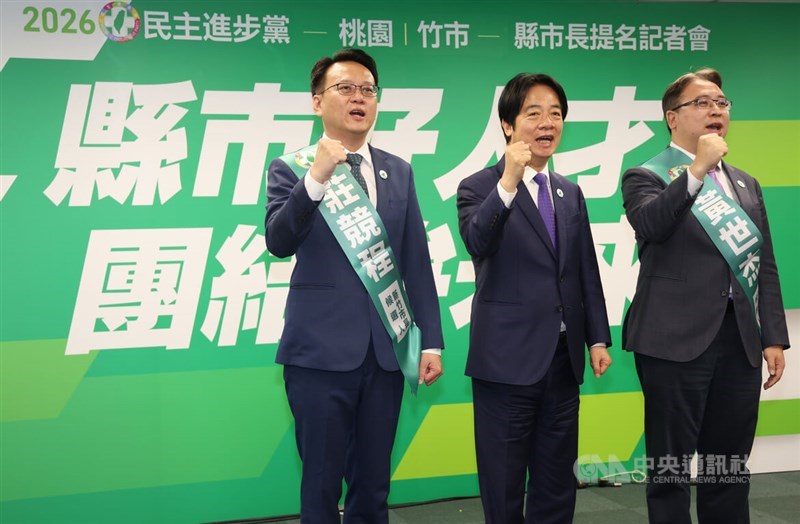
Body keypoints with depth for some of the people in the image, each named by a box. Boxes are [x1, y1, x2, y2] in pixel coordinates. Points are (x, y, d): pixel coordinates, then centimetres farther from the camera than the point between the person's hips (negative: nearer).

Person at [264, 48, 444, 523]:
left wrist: (431, 341, 5)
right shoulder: (291, 169, 0)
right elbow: (279, 243, -15)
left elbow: (416, 261, 9)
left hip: (387, 351, 3)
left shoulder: (398, 172, 11)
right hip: (322, 351, -3)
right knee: (321, 486, 6)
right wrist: (316, 179, -27)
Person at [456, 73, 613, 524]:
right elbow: (478, 244, -25)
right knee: (503, 486, 5)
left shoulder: (571, 193, 12)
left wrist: (598, 338, 9)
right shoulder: (479, 187, -5)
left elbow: (587, 270, 13)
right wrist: (508, 182, -34)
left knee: (558, 481, 14)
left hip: (564, 357, 5)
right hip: (508, 358, -5)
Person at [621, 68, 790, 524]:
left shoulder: (745, 184, 17)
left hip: (741, 344, 5)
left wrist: (774, 337, 8)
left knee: (731, 468, 11)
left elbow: (765, 266, 15)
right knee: (670, 468, 2)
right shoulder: (647, 177, 0)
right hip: (677, 342, -5)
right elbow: (651, 224, -22)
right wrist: (698, 169, -19)